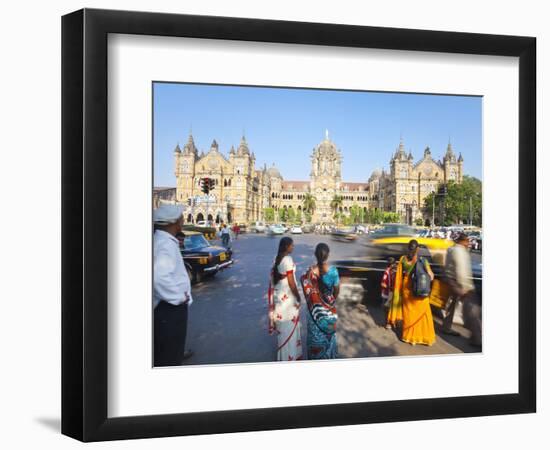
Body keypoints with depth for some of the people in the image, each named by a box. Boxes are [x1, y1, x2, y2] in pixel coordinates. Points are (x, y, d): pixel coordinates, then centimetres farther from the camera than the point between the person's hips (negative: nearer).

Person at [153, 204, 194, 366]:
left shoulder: (159, 239, 6)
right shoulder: (166, 244, -26)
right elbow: (159, 277, -41)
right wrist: (178, 297, -26)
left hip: (166, 304, 10)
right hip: (169, 306, -10)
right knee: (169, 355, 6)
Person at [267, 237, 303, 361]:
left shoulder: (277, 258, 4)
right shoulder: (288, 259, -22)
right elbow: (291, 282, -20)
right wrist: (298, 297, -8)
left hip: (279, 295, 8)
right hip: (287, 297, -8)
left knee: (283, 326, 20)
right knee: (289, 327, 4)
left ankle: (284, 354, 33)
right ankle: (288, 356, 15)